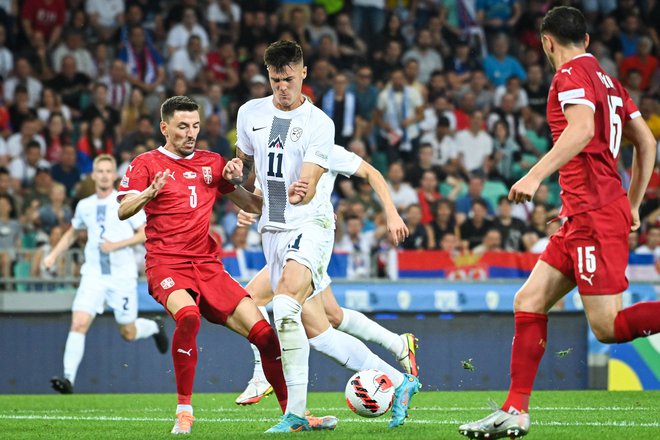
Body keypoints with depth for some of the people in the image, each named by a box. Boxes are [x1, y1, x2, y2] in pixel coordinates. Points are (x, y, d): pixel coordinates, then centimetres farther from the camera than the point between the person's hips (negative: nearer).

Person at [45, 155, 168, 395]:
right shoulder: (84, 206, 8)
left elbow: (146, 233, -6)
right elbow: (73, 232, 26)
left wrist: (117, 245, -17)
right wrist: (54, 255, 15)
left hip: (122, 276, -2)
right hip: (93, 274, 3)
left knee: (128, 333, 7)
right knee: (78, 323, -17)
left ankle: (155, 327, 40)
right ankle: (69, 378, -18)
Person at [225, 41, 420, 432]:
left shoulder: (319, 124, -7)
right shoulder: (250, 114, 8)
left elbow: (310, 186, -16)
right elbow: (245, 166, 22)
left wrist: (301, 193, -40)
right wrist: (236, 172, -2)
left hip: (311, 224, -6)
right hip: (273, 230, 6)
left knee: (286, 305, -27)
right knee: (319, 331, 2)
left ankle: (296, 411, -25)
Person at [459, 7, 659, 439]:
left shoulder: (571, 74, -7)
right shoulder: (608, 81, 19)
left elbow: (582, 128, -25)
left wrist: (536, 175, -29)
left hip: (594, 215, -10)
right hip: (584, 214, 10)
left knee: (608, 327, -12)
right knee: (528, 302, 9)